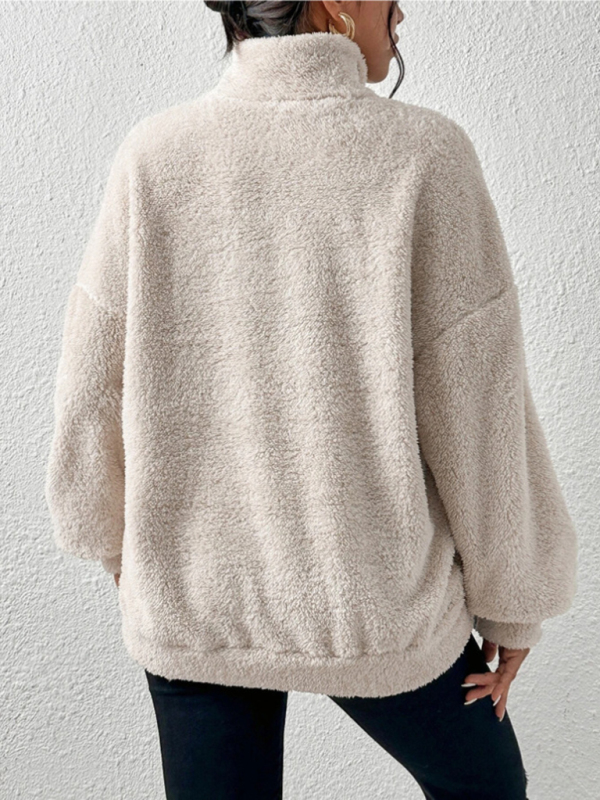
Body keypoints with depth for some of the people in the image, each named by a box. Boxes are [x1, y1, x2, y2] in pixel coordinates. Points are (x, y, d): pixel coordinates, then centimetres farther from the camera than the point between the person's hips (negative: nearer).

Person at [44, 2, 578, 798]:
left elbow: (94, 392, -3)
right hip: (375, 600, -2)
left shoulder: (153, 157, -9)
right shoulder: (423, 155, -15)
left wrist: (120, 540, 15)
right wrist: (512, 599, 2)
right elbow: (477, 413, -12)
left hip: (189, 601, 3)